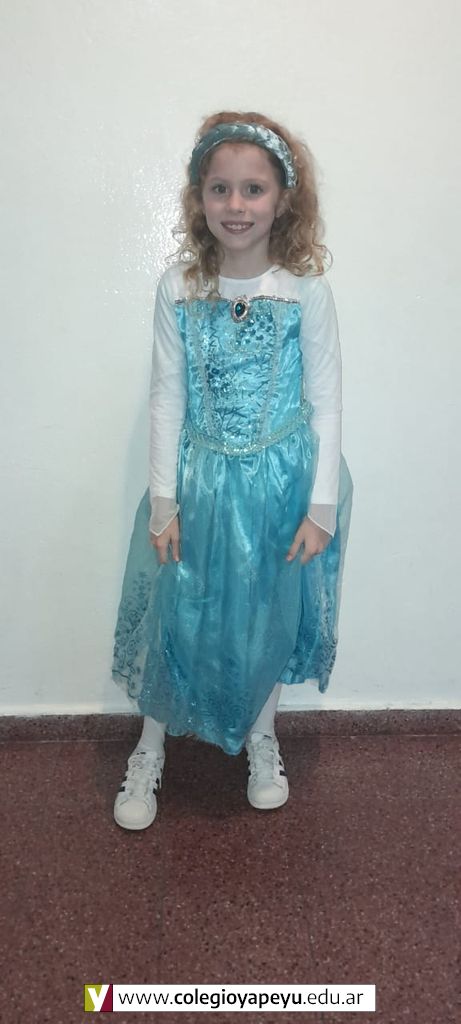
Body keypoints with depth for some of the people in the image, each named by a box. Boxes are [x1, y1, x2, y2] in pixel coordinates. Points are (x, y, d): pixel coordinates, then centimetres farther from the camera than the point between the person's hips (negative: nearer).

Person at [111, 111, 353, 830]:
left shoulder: (307, 290, -8)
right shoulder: (179, 286, -5)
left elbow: (325, 404, -5)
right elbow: (167, 398, -3)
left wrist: (321, 506, -8)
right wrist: (163, 500, -5)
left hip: (282, 480, 0)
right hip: (200, 479, 1)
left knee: (271, 617, 15)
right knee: (177, 617, 9)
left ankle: (261, 739, 42)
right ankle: (150, 755, 33)